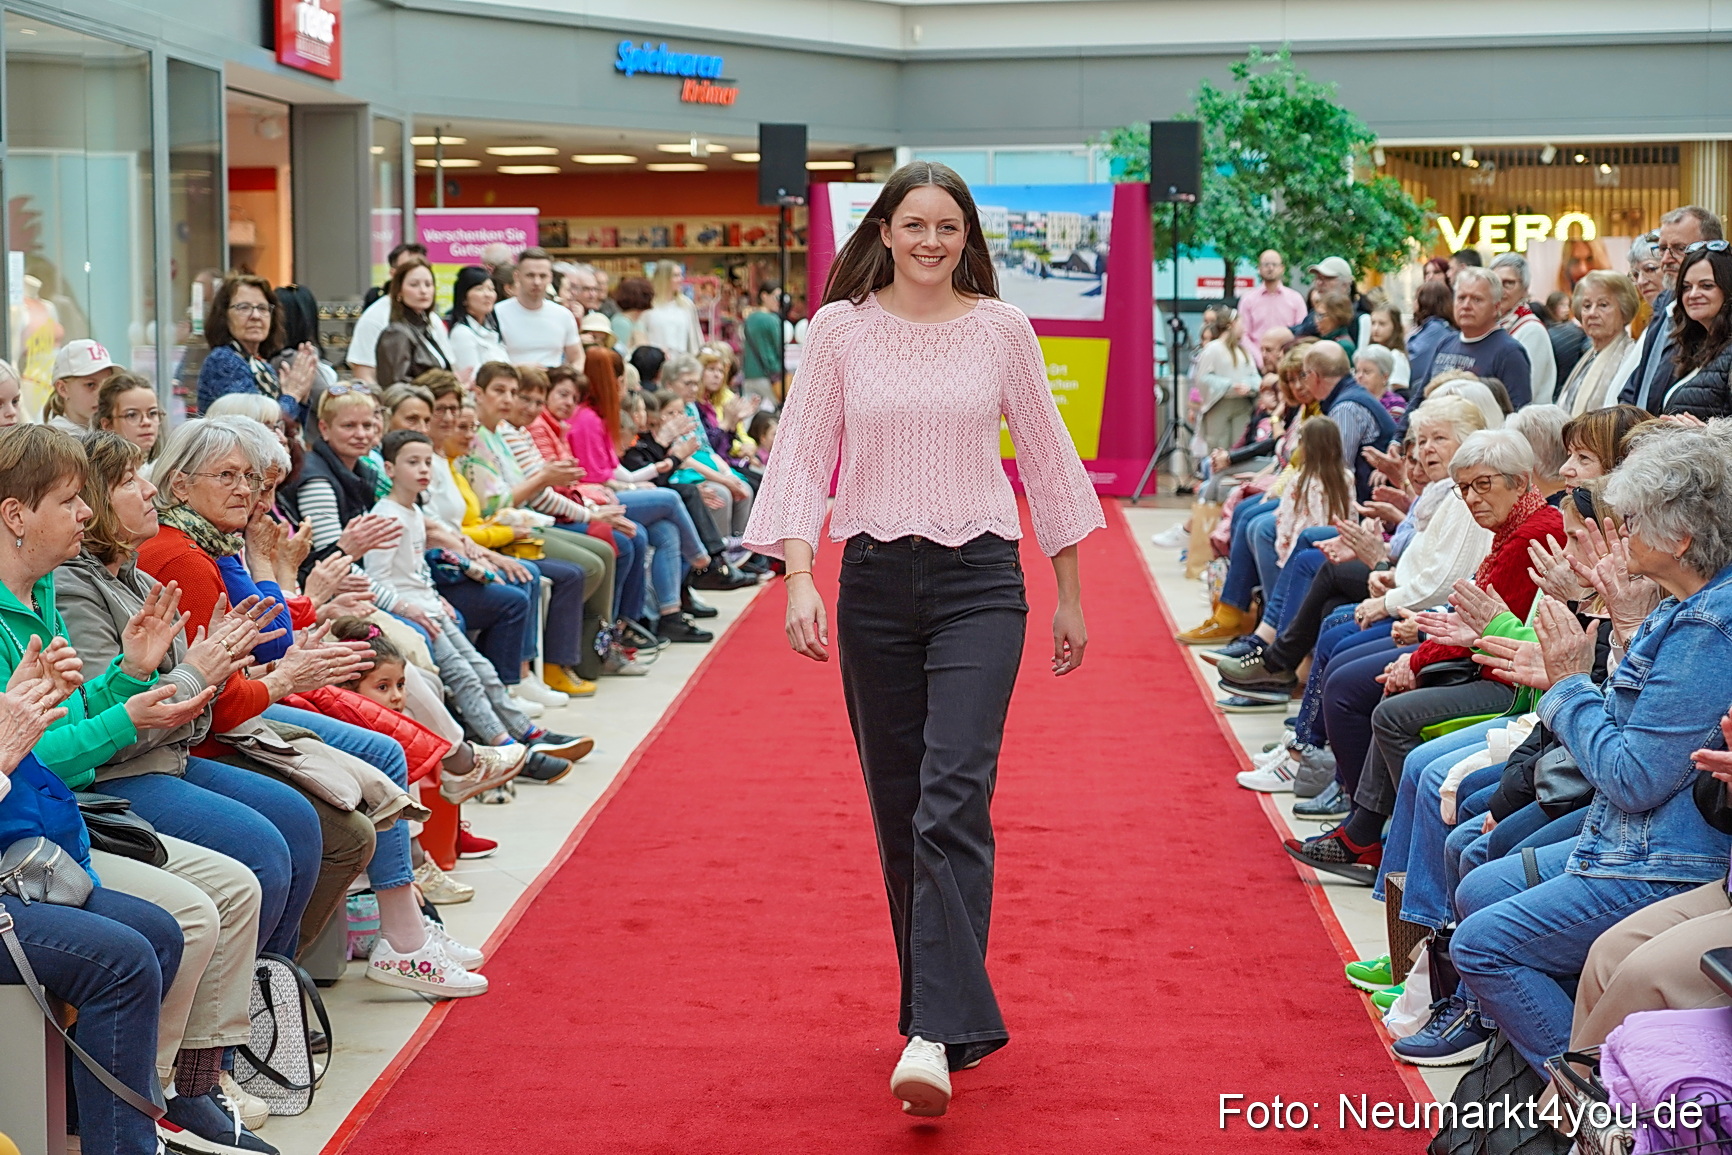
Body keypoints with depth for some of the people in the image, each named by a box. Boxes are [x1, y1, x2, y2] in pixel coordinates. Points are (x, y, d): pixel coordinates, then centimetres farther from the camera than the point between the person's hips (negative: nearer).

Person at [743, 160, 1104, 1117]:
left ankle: (934, 1036, -18)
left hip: (979, 580, -2)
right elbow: (803, 458, 0)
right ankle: (949, 1007, 23)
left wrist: (1069, 593, 13)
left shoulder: (1001, 329, 3)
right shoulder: (840, 329, 3)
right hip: (875, 581, 2)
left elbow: (1046, 456, 11)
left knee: (951, 800, -15)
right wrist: (798, 578, -14)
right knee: (897, 811, 8)